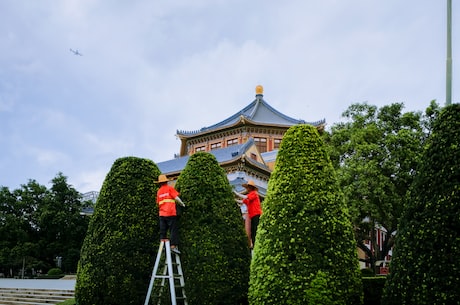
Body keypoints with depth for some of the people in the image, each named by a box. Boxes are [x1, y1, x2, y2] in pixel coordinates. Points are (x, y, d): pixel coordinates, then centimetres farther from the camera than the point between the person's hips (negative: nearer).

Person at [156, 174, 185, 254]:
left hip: (162, 214, 5)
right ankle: (173, 246, -14)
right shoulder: (170, 188, 0)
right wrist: (182, 204, 6)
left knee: (163, 231, 8)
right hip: (170, 213, -5)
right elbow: (176, 197, -8)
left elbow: (158, 203, 18)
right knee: (174, 230, -5)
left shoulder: (159, 191, 14)